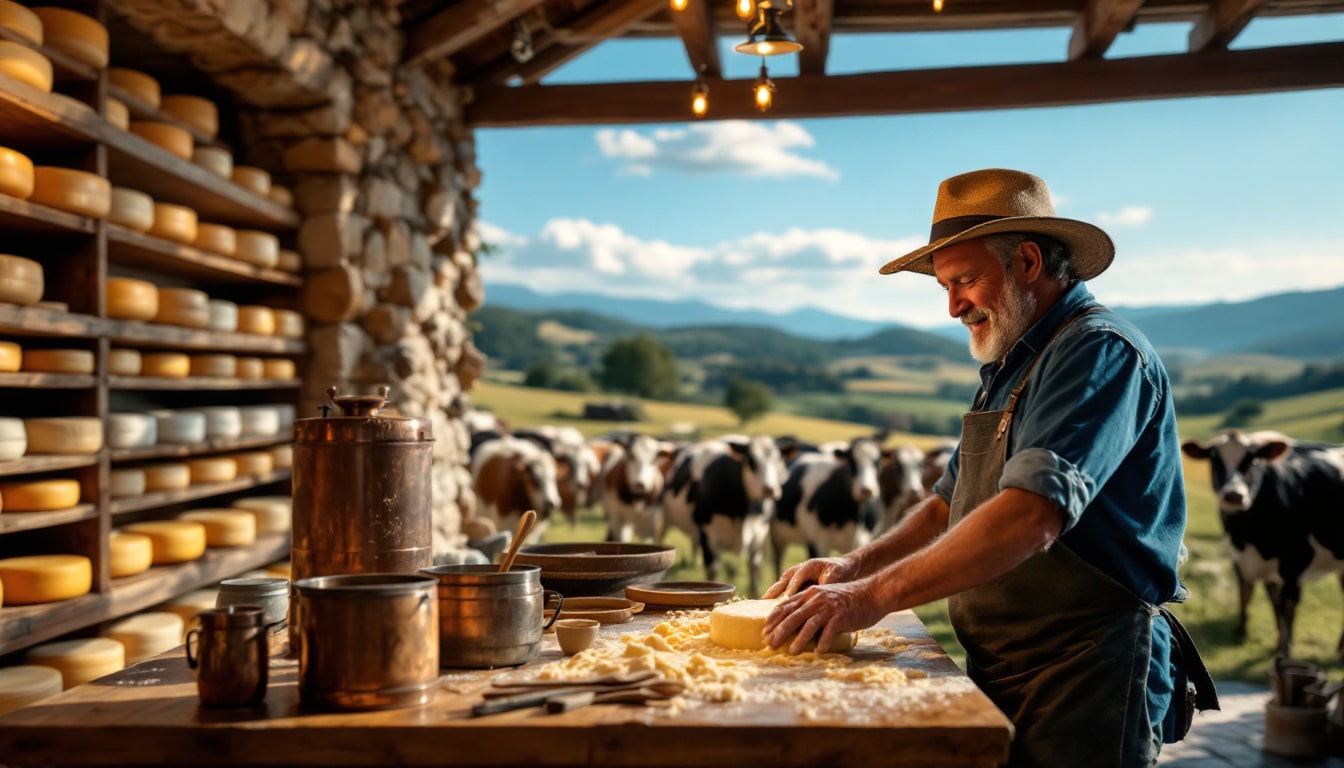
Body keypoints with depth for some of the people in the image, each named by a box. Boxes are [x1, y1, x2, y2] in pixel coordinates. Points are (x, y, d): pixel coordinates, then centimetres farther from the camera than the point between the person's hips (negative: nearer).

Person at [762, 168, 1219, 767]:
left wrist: (875, 596, -28)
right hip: (1000, 675, 8)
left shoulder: (1100, 352, -15)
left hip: (1084, 687, -8)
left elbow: (1032, 517, -29)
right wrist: (856, 566, 5)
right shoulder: (1009, 369, 16)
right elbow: (949, 504, 21)